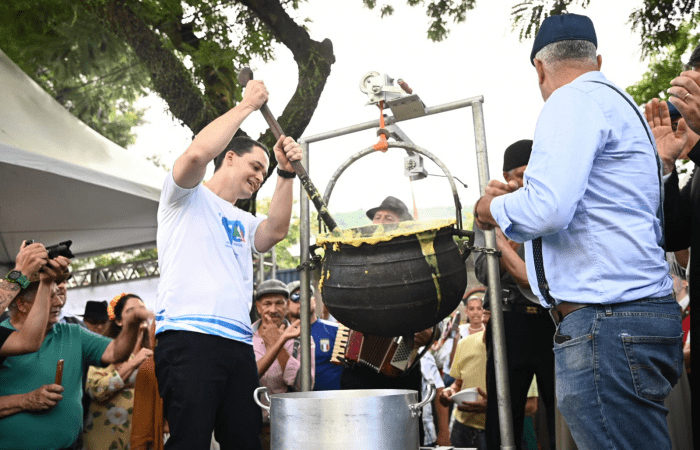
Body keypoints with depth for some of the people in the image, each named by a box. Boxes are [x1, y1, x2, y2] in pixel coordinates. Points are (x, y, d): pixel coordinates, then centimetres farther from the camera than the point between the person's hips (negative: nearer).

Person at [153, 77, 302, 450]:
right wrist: (247, 104, -1)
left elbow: (275, 231, 5)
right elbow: (197, 153, -10)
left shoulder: (243, 222, 28)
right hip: (187, 337, -6)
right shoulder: (188, 197, 12)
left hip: (238, 344, 7)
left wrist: (286, 173, -1)